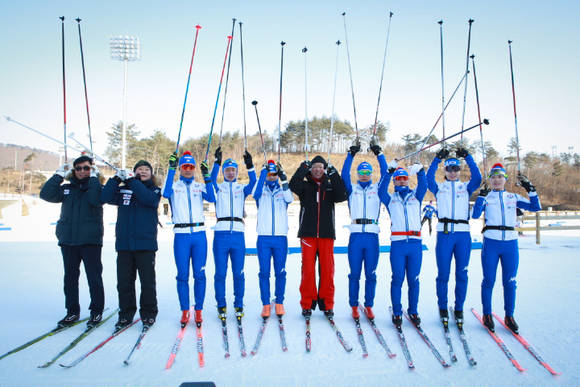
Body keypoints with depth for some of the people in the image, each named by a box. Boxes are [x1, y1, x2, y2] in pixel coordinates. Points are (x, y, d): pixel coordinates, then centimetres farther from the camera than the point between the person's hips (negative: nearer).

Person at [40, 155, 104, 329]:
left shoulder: (96, 186, 3)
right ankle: (72, 312, 21)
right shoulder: (66, 189, 14)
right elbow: (46, 194, 0)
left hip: (90, 240, -4)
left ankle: (96, 311, 11)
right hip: (68, 240, 4)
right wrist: (59, 175, 0)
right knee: (70, 277, 10)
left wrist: (93, 178, -12)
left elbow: (96, 199, -19)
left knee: (94, 277, -1)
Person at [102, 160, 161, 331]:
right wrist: (116, 178, -7)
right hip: (124, 243, 2)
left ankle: (148, 315, 14)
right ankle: (126, 314, 20)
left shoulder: (154, 190, 8)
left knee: (147, 282, 1)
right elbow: (106, 197, -1)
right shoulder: (123, 190, 13)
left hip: (145, 243, -2)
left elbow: (149, 199, -14)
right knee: (124, 282, 7)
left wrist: (132, 181, -13)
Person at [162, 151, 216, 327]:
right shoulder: (175, 186, 9)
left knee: (199, 274, 2)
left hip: (199, 235, 1)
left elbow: (212, 198, -7)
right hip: (181, 235, -1)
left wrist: (206, 176, -14)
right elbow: (166, 193, -15)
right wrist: (171, 169, -17)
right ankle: (185, 311, 12)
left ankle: (198, 310, 12)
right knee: (182, 275, 2)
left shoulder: (200, 187, 13)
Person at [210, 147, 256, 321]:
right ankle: (221, 306, 14)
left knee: (238, 273, 3)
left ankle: (239, 305, 16)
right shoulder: (218, 187, 12)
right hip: (221, 234, -1)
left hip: (238, 235, 1)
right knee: (220, 273, 2)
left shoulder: (242, 188, 14)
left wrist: (250, 166, -19)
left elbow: (253, 184, -6)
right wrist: (217, 162, -22)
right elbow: (211, 180, -10)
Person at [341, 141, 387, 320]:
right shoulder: (352, 189, 12)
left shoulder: (377, 189, 14)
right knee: (355, 273, 3)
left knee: (371, 274, 5)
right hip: (356, 235, 0)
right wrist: (351, 155, -6)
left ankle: (369, 306, 15)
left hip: (372, 235, 1)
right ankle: (354, 306, 12)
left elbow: (385, 174, 4)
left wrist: (379, 154, -2)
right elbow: (344, 174, 0)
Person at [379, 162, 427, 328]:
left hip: (415, 243, 1)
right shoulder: (390, 198, 12)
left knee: (413, 280, 6)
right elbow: (381, 192, -8)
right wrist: (389, 172, -20)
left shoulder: (416, 196, 16)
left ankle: (413, 311, 19)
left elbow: (423, 186, -4)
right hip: (397, 243, -1)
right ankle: (397, 313, 10)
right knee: (397, 279, 0)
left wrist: (420, 171, -23)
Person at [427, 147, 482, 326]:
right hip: (444, 234, -1)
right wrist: (438, 158, -11)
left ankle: (459, 309, 17)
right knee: (443, 274, 2)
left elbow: (477, 178, -4)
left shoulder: (466, 187, 15)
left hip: (463, 234, 1)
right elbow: (428, 179, -7)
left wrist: (467, 157, -7)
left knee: (462, 274, 5)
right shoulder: (439, 187, 12)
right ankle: (443, 308, 16)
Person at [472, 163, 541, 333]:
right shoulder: (486, 197, 4)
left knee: (510, 282, 6)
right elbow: (475, 215, -10)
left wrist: (530, 189, -1)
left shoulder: (513, 197, 12)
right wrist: (482, 196, -15)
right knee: (489, 281, 3)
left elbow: (536, 207, 7)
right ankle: (487, 315, 16)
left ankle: (509, 316, 19)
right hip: (491, 243, -2)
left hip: (511, 244, 2)